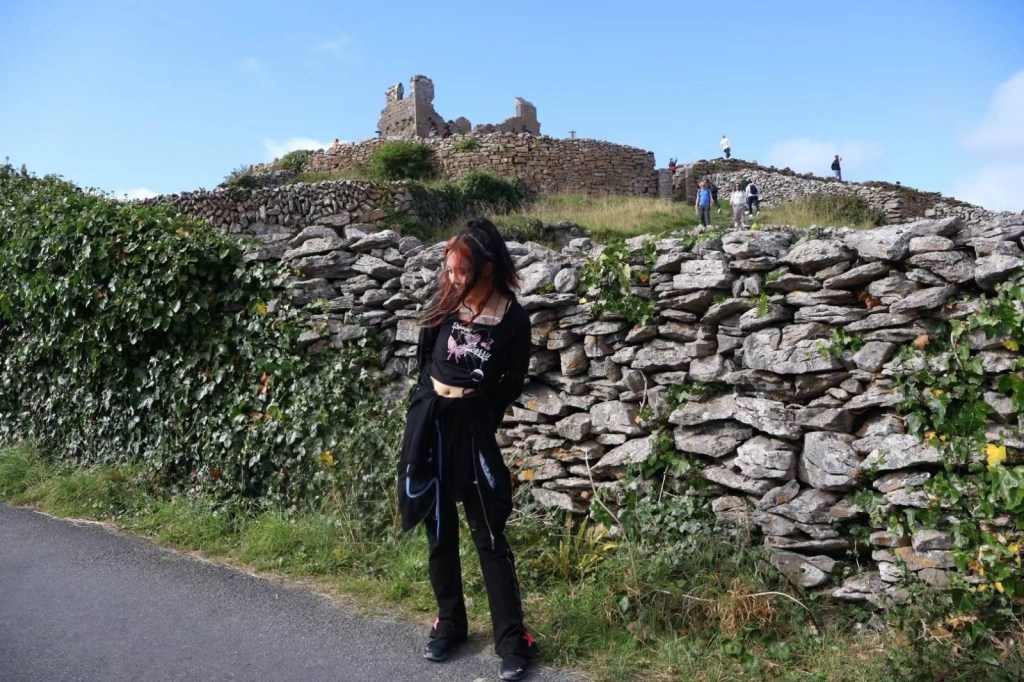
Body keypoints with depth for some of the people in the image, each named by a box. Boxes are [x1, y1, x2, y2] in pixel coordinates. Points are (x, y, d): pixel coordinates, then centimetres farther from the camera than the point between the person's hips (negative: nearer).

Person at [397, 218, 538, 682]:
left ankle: (512, 641, 13)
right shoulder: (446, 304, -2)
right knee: (439, 531, 13)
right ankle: (449, 625, 30)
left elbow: (512, 384, 0)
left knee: (488, 536, 1)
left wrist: (476, 415, 4)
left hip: (472, 428, -3)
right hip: (430, 423, 3)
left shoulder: (512, 319, -11)